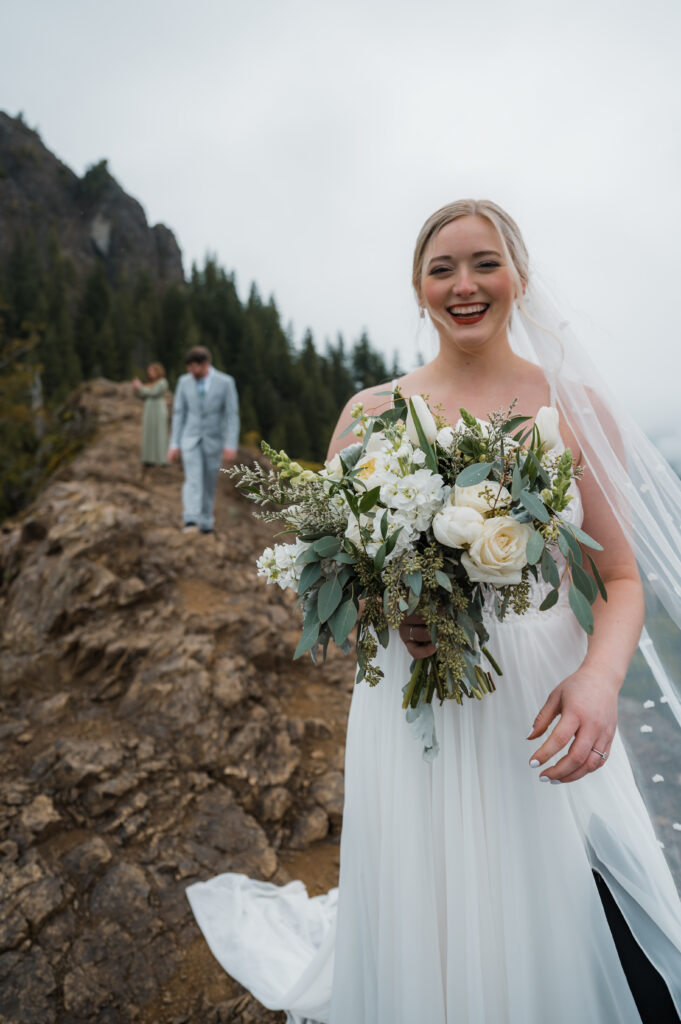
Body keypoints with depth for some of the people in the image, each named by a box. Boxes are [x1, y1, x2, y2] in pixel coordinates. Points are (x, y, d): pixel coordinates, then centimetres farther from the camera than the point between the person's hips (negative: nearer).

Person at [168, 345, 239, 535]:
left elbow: (232, 415, -10)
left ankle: (206, 521, 26)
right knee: (193, 478, -17)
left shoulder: (226, 382, -10)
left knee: (209, 482, 9)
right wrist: (174, 444, -1)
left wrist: (231, 445, -17)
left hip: (214, 441, 0)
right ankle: (191, 521, -28)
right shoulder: (184, 381, -2)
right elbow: (178, 414, 2)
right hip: (190, 439, 1)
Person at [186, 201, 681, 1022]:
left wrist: (599, 679, -17)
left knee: (565, 955, 8)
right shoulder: (372, 412, 0)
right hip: (413, 718, 0)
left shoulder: (574, 407, 1)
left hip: (547, 718, 1)